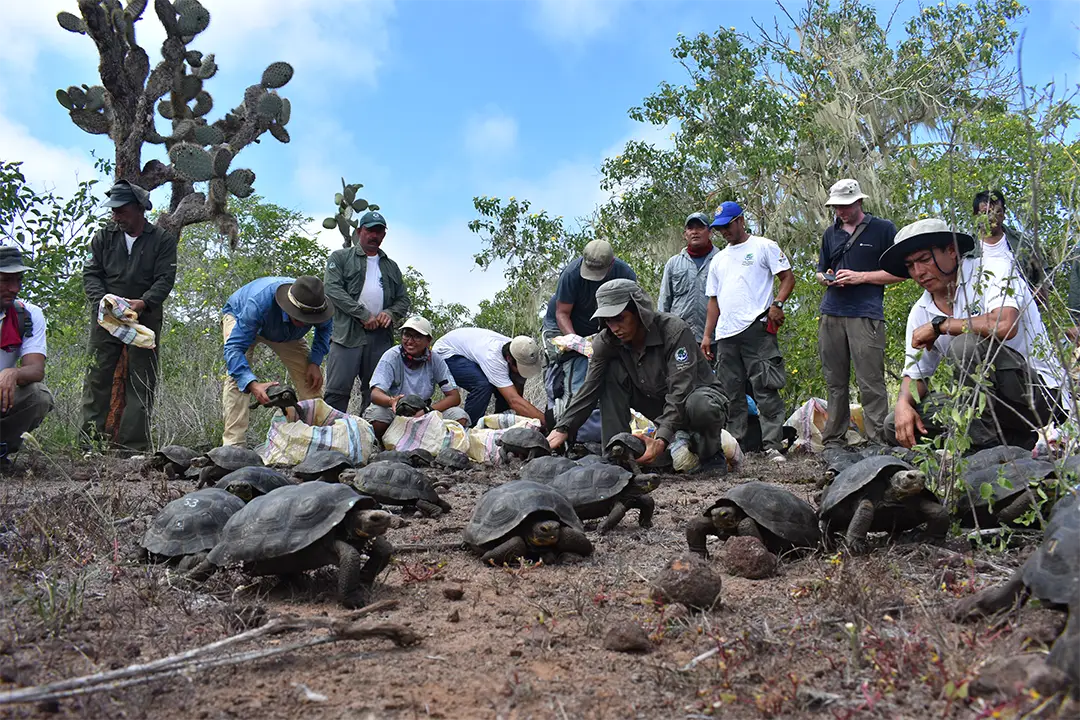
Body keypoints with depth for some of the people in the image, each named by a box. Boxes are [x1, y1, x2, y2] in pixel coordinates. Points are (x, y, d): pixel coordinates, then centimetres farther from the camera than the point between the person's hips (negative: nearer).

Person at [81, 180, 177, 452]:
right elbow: (91, 273, 6)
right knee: (97, 376, -1)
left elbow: (165, 279, -6)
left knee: (141, 381, -2)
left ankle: (134, 446, 1)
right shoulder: (104, 237, 9)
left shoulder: (162, 240, 1)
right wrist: (102, 299, -15)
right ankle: (90, 444, 2)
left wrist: (144, 302, -23)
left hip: (145, 318, -2)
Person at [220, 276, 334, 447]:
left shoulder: (315, 305, -33)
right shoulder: (259, 304, -48)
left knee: (311, 378, -5)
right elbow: (234, 347, -49)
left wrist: (315, 362, -19)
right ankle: (234, 443, -28)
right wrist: (252, 384, -63)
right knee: (237, 375, -28)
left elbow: (325, 328, -7)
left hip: (284, 331, 4)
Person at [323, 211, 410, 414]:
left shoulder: (391, 266, 24)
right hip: (347, 333, -4)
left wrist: (390, 313, -2)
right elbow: (332, 289, -4)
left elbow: (403, 300, 22)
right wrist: (364, 315, -11)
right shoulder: (340, 258, 11)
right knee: (337, 390, -10)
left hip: (381, 336, 5)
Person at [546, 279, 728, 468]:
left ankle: (711, 452, -7)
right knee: (612, 371, -16)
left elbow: (680, 390, -35)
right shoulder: (606, 342, -12)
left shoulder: (675, 330, -28)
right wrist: (562, 428, -28)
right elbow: (589, 390, -13)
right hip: (659, 401, 5)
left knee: (700, 407, -41)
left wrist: (661, 440, -46)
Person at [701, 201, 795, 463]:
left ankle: (772, 445, -7)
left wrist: (777, 304, -15)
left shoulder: (764, 246, 6)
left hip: (757, 328, -6)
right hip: (725, 334, 6)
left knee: (765, 390, -9)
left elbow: (788, 277, 2)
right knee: (731, 394, 8)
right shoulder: (718, 259, 23)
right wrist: (707, 335, 15)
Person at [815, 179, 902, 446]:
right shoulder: (830, 233, 20)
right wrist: (827, 278, 4)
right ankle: (832, 442, 12)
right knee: (835, 382, 7)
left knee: (870, 384, -8)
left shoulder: (883, 229, 5)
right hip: (831, 314, 5)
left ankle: (878, 443, -5)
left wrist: (860, 277, -8)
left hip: (866, 315, -5)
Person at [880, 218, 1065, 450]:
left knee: (966, 345, -31)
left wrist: (939, 325, -18)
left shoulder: (992, 270, -11)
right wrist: (903, 404, -11)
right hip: (984, 403, 7)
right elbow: (915, 374, 12)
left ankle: (985, 442, -17)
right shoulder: (920, 312, 8)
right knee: (896, 424, -5)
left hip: (1037, 391, -7)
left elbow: (1005, 325, -31)